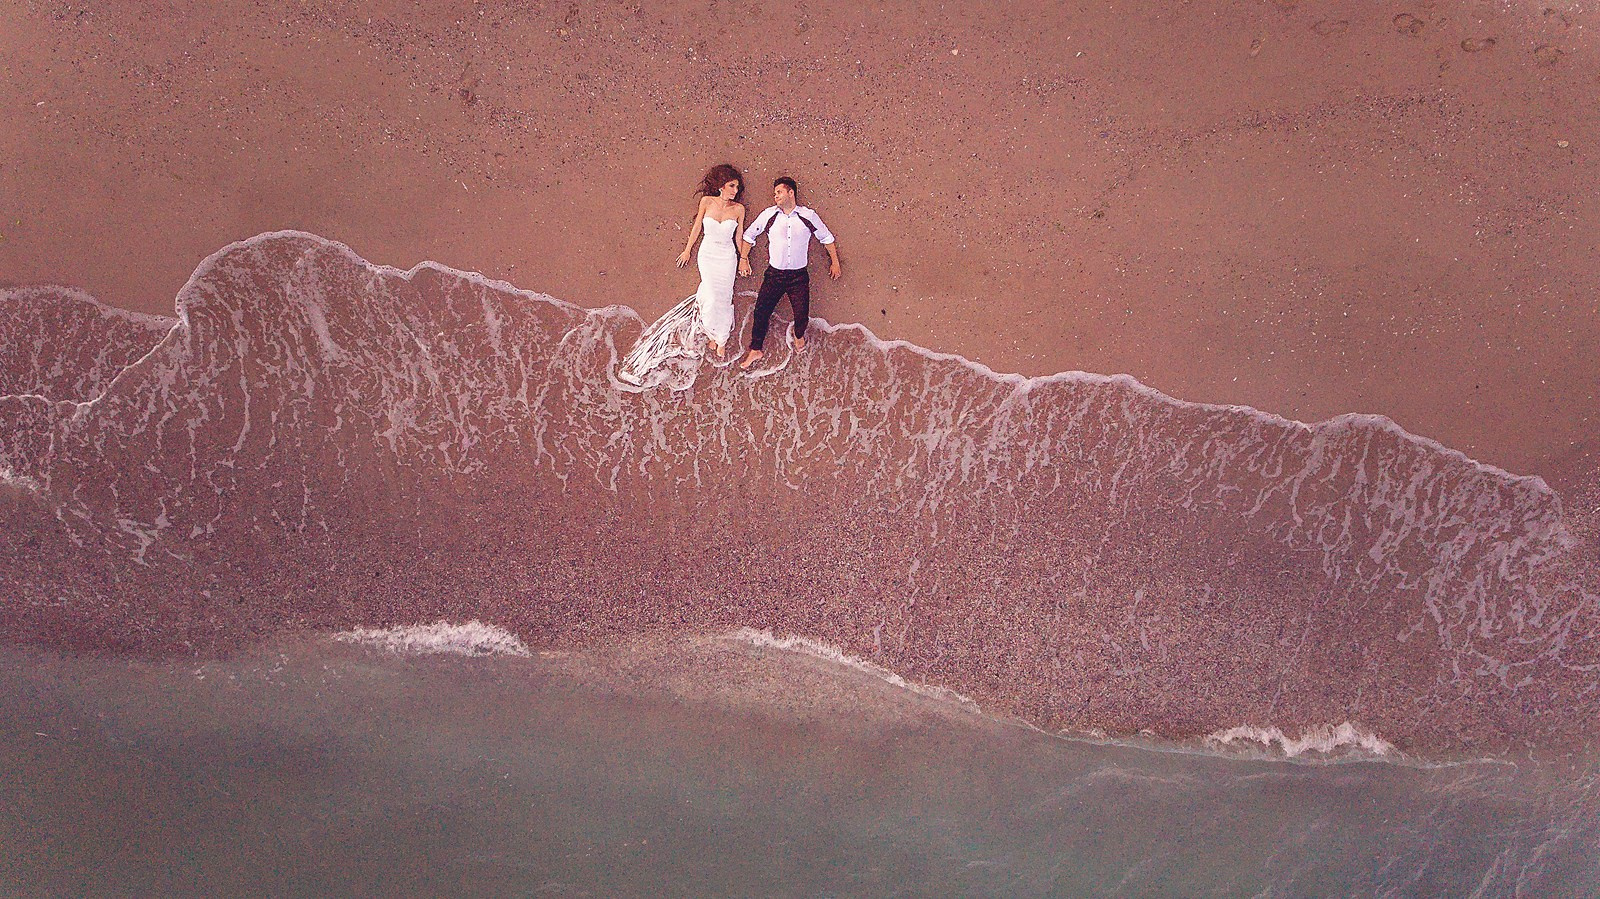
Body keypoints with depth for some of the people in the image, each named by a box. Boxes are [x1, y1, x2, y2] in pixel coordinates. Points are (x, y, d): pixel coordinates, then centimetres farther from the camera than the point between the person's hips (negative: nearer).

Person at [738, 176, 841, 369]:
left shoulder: (808, 216, -5)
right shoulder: (769, 214, -2)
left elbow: (826, 237, 9)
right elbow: (749, 234, 12)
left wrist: (835, 262, 10)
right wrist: (743, 259, 9)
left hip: (799, 275, -1)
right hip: (774, 274, 1)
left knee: (802, 314, -5)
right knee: (761, 310, -4)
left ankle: (799, 335, 31)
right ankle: (756, 350, 13)